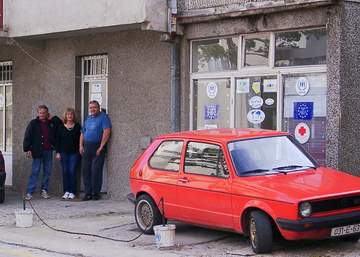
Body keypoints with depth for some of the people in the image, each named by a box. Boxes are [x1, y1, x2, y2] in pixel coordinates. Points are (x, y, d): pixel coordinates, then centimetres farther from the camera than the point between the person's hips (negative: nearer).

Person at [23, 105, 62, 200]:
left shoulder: (51, 123, 10)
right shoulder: (33, 123, 0)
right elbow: (27, 137, -2)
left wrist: (53, 118, 6)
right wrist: (27, 149, -11)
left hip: (48, 151, 4)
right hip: (38, 152, -4)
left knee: (47, 172, 7)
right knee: (35, 172, -5)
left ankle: (44, 190, 17)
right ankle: (29, 192, -4)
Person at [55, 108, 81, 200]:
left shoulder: (77, 127, 3)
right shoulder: (61, 127, 6)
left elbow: (80, 139, 3)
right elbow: (58, 140, 7)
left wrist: (80, 151, -3)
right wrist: (58, 152, 1)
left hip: (74, 152, -2)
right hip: (64, 152, 2)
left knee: (72, 171, -6)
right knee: (65, 171, 2)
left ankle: (72, 192, -1)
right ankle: (66, 191, 8)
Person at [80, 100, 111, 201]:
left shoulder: (103, 117, -3)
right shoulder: (88, 119, 19)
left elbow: (107, 132, -13)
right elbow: (82, 133, 23)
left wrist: (101, 147, -16)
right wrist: (81, 146, 8)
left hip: (97, 148, -6)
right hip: (87, 147, 6)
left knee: (95, 171, -7)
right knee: (85, 170, 3)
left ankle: (95, 193, 1)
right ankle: (88, 193, 8)